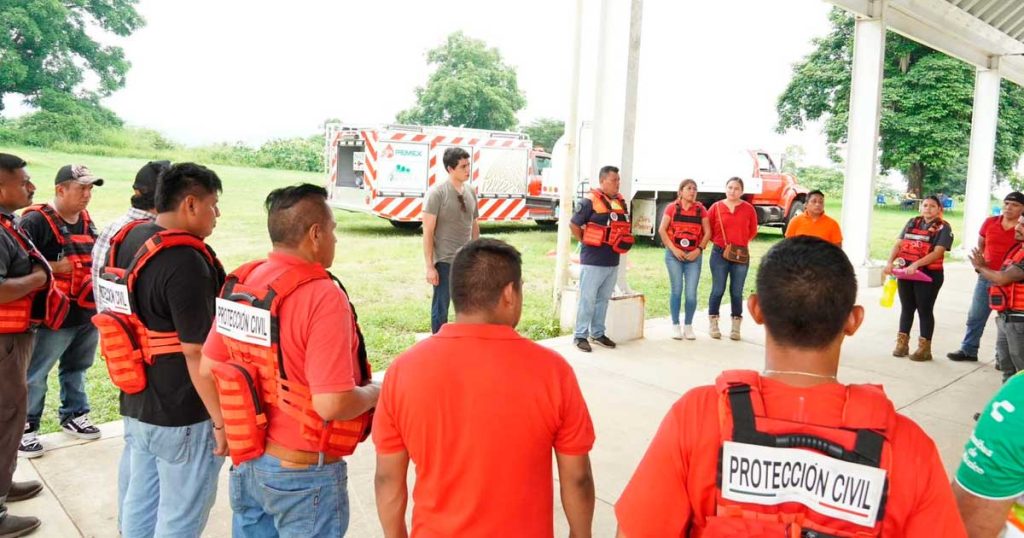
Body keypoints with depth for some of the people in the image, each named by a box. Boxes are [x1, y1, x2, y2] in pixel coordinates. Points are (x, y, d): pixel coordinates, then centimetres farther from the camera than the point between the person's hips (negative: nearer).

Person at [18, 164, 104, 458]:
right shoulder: (35, 221, -15)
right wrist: (54, 267, -21)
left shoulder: (87, 221, 11)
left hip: (87, 312, 8)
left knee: (76, 368, 20)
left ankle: (74, 415, 34)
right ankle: (25, 428, 16)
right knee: (35, 375, 3)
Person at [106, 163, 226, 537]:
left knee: (137, 504, 21)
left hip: (136, 404, 9)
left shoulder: (129, 240, 4)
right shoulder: (185, 261, -25)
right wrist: (222, 418, -17)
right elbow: (197, 352, -25)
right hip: (182, 415, -9)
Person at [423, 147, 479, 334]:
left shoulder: (470, 192, 6)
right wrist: (430, 266, -15)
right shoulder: (437, 193, -11)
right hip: (445, 261, -5)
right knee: (441, 308, 6)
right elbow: (427, 231, -12)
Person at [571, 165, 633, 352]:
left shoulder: (621, 202, 11)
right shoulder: (590, 201, -11)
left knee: (604, 298, 15)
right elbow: (574, 224, -8)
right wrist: (585, 243, -5)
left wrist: (624, 242, 9)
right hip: (593, 260, -7)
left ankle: (598, 333, 26)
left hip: (613, 261, 7)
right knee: (587, 298, -2)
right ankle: (580, 335, 7)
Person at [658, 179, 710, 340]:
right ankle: (675, 325, 11)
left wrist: (699, 250, -8)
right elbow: (662, 230, -2)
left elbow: (707, 232, 5)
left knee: (691, 293, -3)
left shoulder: (700, 209, 6)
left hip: (694, 255, 1)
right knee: (676, 290, 0)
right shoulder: (672, 207, 2)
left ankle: (688, 325, 13)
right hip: (674, 254, -1)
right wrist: (673, 249, -10)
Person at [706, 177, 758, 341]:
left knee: (737, 292, 6)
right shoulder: (716, 207, 0)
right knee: (718, 290, 2)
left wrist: (743, 241, 1)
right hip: (719, 253, -1)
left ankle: (736, 327, 14)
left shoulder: (748, 209, 2)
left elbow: (753, 231, 12)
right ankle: (713, 324, 13)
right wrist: (718, 241, 0)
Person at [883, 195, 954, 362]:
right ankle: (902, 343, 20)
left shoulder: (943, 227, -4)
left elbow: (937, 252, -15)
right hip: (905, 273, 4)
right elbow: (898, 244, 6)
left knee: (925, 310, 3)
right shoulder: (912, 222, 11)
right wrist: (890, 263, -8)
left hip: (928, 275, -4)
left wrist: (916, 264, -25)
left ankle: (924, 348, 11)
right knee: (906, 308, 11)